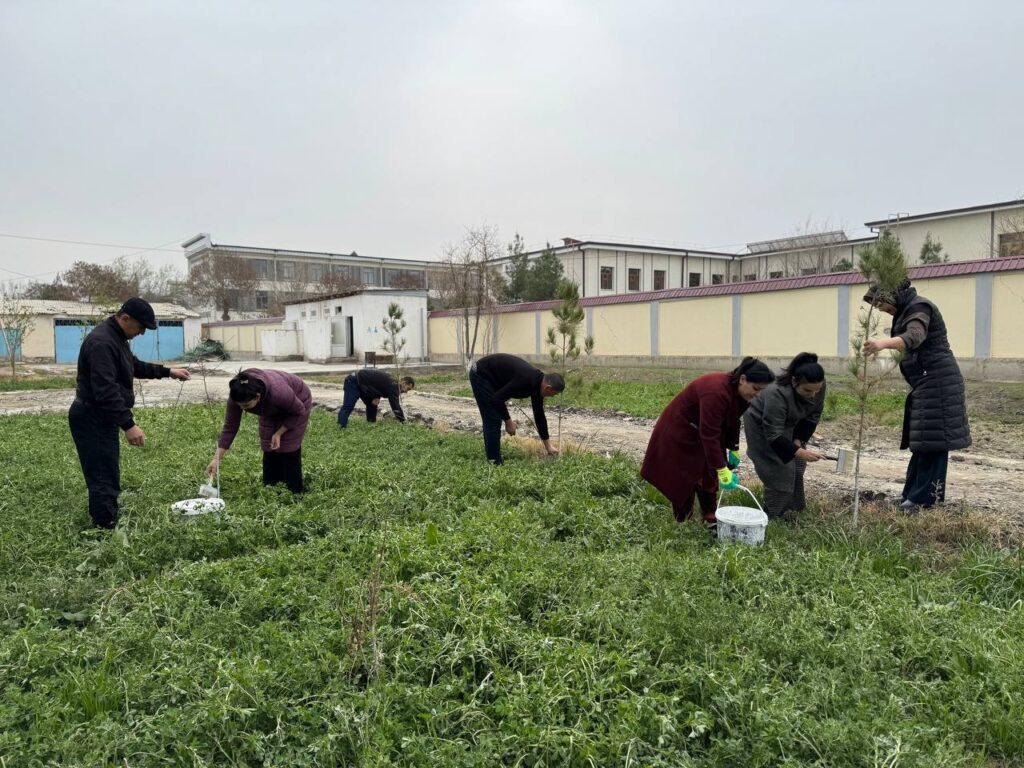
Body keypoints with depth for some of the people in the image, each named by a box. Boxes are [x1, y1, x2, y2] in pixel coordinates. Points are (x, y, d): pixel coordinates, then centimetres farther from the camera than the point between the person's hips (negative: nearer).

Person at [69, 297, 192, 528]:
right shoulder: (101, 342, -23)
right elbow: (106, 390, -30)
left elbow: (136, 366, 29)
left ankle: (106, 522, 29)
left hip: (101, 417, 11)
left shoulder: (117, 337, 11)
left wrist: (167, 372, 22)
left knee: (108, 476, 18)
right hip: (92, 419, -11)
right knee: (104, 479, -9)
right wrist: (128, 424, -32)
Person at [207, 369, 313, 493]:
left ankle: (294, 492, -1)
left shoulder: (278, 392, -43)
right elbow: (230, 427, -20)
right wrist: (217, 458, -23)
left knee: (288, 448, -10)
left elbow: (299, 411, -24)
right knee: (269, 448, 0)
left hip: (297, 401, -5)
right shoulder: (237, 396, -29)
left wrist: (279, 433, -23)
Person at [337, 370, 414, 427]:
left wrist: (377, 398, -2)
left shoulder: (393, 384, 7)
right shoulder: (393, 387, -23)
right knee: (348, 406, -17)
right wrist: (403, 421, -21)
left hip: (361, 383, 10)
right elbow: (396, 407, -25)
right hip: (353, 382, -10)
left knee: (372, 404, 14)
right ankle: (341, 428, -24)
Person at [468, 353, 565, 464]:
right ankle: (494, 463, 1)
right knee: (493, 420, -8)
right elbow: (497, 399, -28)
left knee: (494, 419, 12)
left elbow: (539, 415, 10)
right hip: (480, 374, -9)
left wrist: (548, 445, 14)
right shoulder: (525, 380, -28)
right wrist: (509, 421, -15)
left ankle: (494, 459, 20)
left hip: (490, 375, 9)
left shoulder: (537, 383, 0)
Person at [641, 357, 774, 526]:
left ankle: (711, 519, 14)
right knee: (685, 480, -4)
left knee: (709, 477, 7)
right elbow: (709, 435, -36)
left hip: (704, 431, 8)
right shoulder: (716, 392, -36)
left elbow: (732, 421, 6)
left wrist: (733, 449, 5)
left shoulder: (739, 392, -9)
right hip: (679, 431, -8)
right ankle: (682, 523, 6)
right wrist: (722, 470, -34)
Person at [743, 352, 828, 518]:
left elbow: (813, 416, -7)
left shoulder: (818, 386, -22)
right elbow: (774, 435, -38)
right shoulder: (777, 394, -41)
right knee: (779, 469, -10)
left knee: (797, 466, 7)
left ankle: (794, 509, 21)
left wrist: (798, 440, -13)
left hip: (788, 425, 7)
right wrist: (801, 452, -42)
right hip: (762, 426, -6)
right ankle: (773, 516, 1)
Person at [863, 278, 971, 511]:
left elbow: (914, 337, -33)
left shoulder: (919, 307, -13)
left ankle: (924, 499, -7)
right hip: (926, 384, 10)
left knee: (932, 439, -9)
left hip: (937, 382, -10)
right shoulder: (906, 311, 19)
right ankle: (914, 495, 14)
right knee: (922, 440, 10)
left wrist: (884, 343, -51)